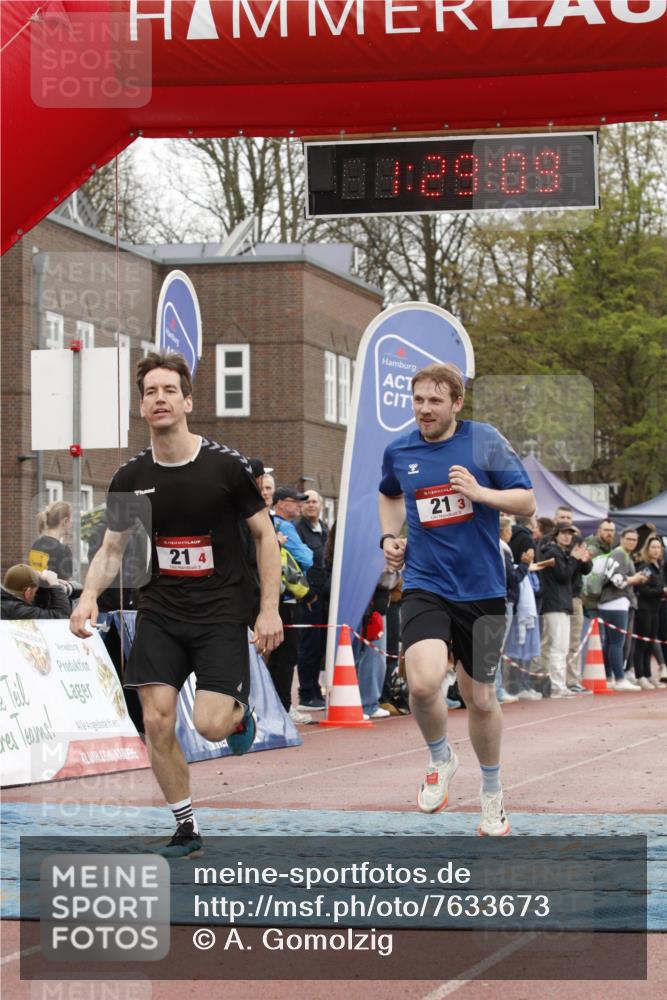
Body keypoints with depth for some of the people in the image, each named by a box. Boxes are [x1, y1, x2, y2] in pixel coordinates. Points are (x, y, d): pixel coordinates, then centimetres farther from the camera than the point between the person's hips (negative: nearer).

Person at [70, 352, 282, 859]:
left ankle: (240, 710, 23)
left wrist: (269, 608, -7)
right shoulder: (131, 477, 1)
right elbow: (112, 549, 7)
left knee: (210, 723, -16)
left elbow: (265, 534, -1)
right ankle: (187, 829, 14)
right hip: (160, 613, 3)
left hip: (222, 612, -3)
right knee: (158, 721, -5)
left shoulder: (226, 465, -9)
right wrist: (89, 594, -13)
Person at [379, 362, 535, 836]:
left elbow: (527, 502, -3)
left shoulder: (485, 441, -4)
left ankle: (493, 796, 35)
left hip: (482, 589, 0)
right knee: (424, 682, -24)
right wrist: (390, 536, 10)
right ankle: (441, 758, 7)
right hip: (425, 585, 1)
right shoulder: (398, 451, 4)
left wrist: (480, 491, -19)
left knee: (480, 698, 10)